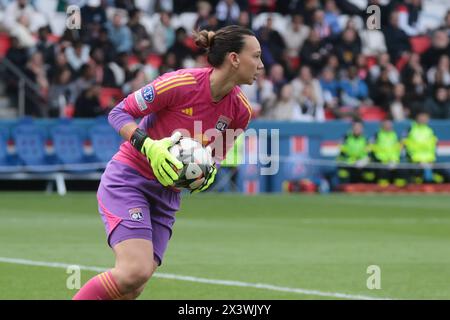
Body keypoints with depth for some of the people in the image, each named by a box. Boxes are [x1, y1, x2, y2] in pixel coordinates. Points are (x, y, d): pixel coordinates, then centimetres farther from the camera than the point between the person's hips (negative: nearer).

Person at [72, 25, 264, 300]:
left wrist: (208, 173, -8)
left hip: (167, 194, 7)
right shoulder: (180, 83, -20)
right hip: (128, 180, -6)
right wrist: (148, 146, -27)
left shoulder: (240, 110, -1)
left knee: (133, 288, -5)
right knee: (135, 271, -24)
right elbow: (119, 113, -11)